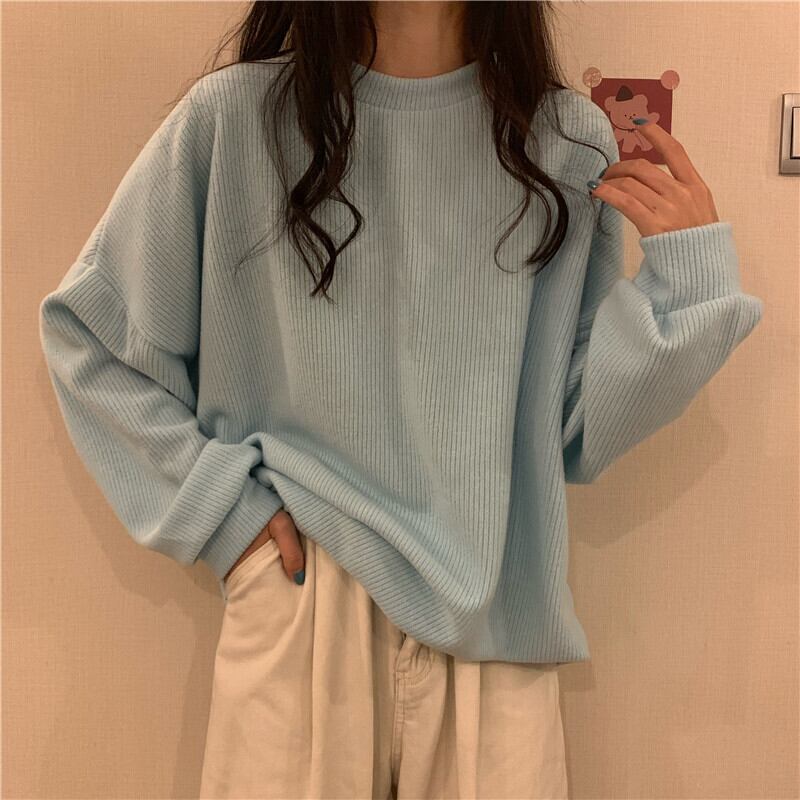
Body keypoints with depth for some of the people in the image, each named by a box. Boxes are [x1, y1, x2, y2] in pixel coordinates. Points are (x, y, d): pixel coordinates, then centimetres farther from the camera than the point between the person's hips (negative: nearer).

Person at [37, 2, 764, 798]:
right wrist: (217, 503, -3)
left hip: (492, 621, 2)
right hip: (297, 608, -1)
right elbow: (86, 327, 5)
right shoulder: (237, 115, -5)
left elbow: (576, 430, 1)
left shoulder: (569, 140, -1)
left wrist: (689, 269, -11)